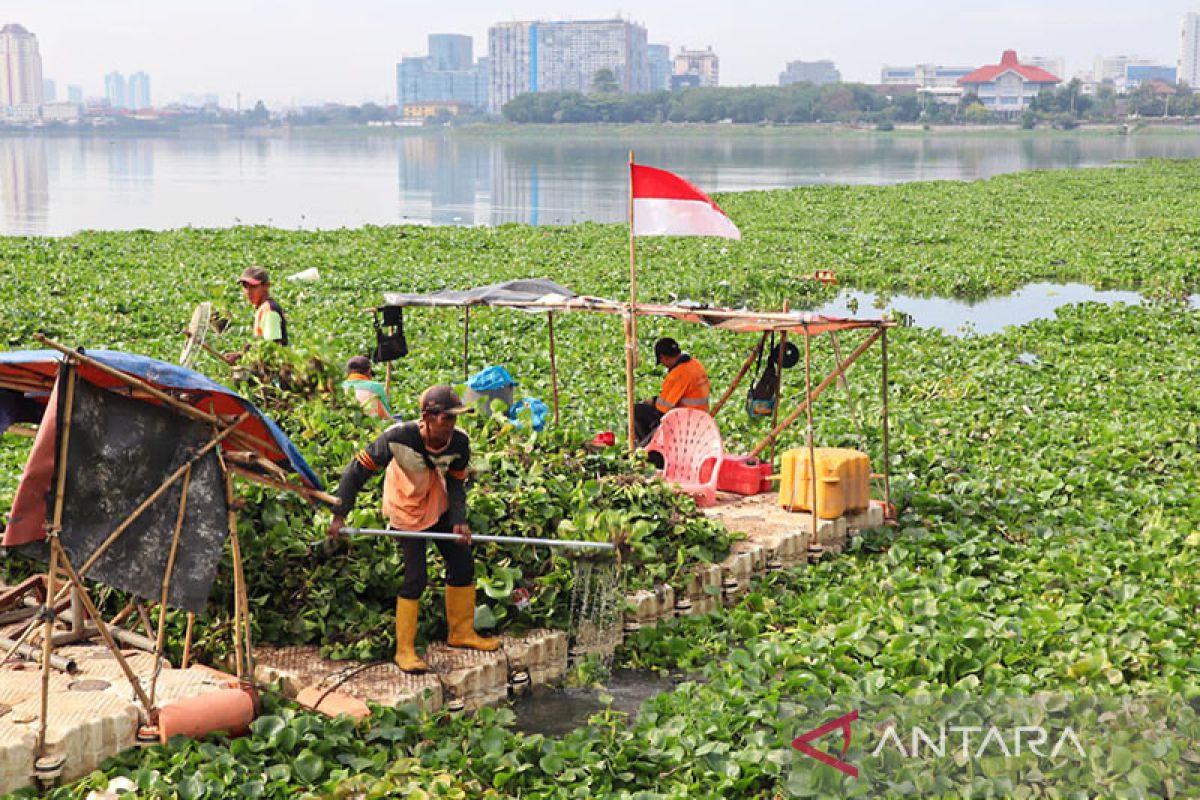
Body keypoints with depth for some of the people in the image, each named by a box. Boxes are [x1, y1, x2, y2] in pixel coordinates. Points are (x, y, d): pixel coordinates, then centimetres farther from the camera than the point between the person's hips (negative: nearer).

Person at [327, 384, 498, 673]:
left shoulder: (459, 442, -19)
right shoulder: (398, 438, -32)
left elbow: (456, 484, -6)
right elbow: (358, 469, -24)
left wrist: (459, 521, -21)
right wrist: (339, 515, -27)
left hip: (439, 508, 5)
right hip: (406, 511, -5)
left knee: (463, 565, 10)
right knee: (415, 577, -10)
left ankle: (461, 632, 30)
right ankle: (404, 650, 5)